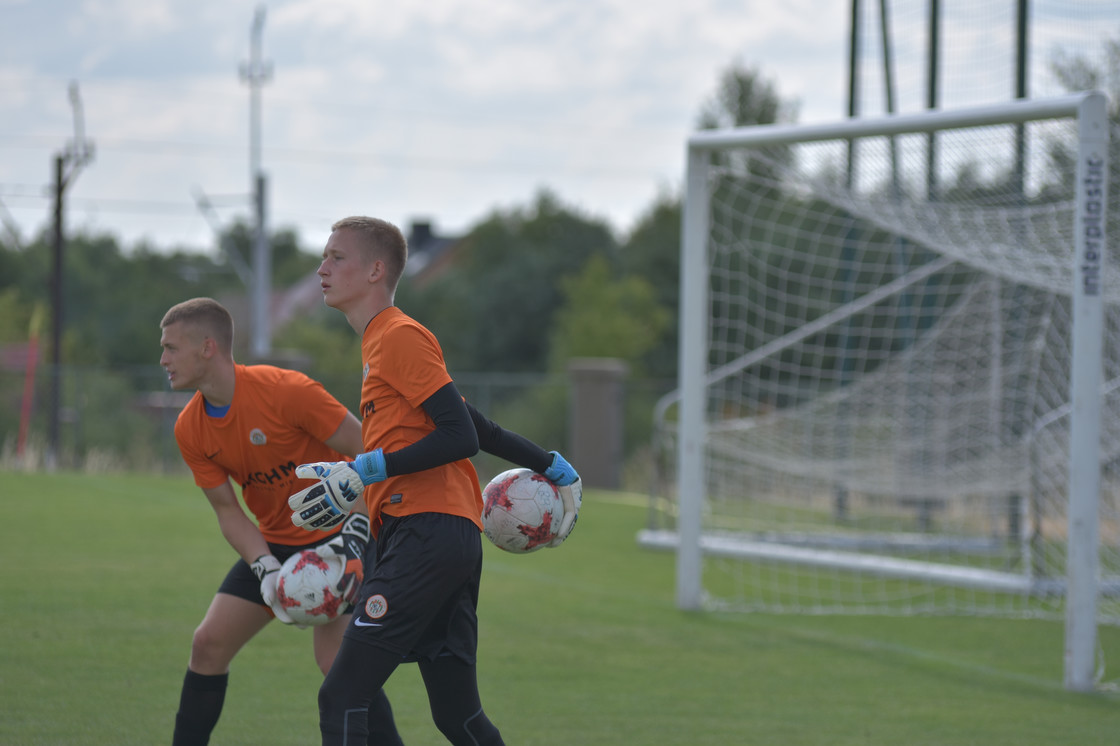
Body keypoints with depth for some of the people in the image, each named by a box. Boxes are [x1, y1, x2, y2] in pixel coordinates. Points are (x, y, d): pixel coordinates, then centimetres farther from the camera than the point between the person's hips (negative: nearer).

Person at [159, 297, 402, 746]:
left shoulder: (286, 390, -24)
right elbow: (228, 511, -1)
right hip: (274, 544, 7)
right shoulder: (190, 430, -4)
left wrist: (354, 540, -27)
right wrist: (266, 571, -19)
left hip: (336, 536, -6)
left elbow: (370, 455, -20)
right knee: (209, 643, -1)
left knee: (335, 657, -20)